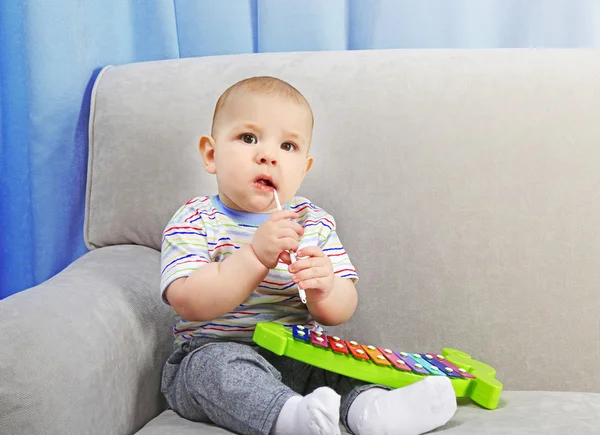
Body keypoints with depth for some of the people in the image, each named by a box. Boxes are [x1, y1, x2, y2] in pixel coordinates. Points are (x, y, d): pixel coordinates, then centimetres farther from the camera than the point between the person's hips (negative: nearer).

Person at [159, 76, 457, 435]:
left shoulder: (316, 223, 7)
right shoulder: (194, 222, -4)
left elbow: (342, 310, 2)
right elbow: (189, 302, -20)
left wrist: (324, 291, -23)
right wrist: (255, 256, -29)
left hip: (295, 357, 5)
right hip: (214, 352, -5)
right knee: (220, 363, -34)